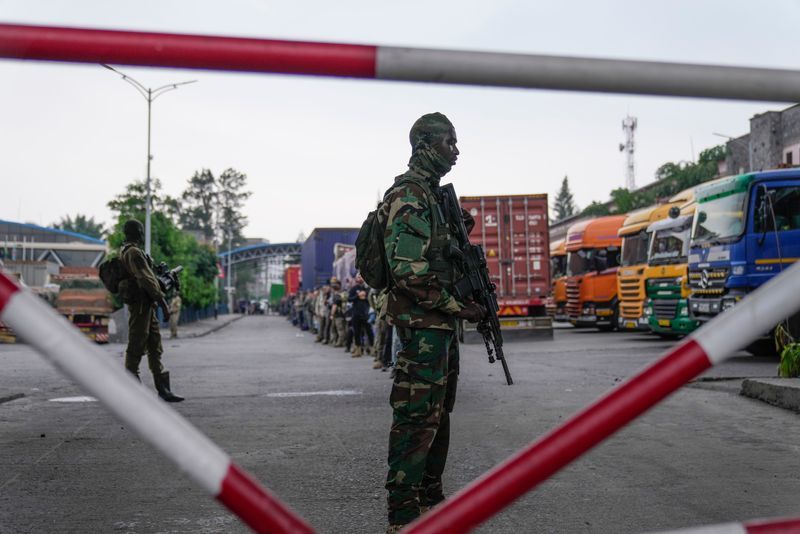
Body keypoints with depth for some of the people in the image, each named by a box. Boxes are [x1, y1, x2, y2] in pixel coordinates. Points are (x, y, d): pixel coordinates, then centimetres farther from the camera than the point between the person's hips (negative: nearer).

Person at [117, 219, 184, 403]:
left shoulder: (126, 252, 18)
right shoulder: (134, 253, -14)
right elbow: (147, 279, -20)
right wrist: (163, 303, -21)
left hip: (146, 306, 10)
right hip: (140, 305, -10)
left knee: (155, 348, 8)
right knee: (136, 348, -5)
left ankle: (163, 389, 9)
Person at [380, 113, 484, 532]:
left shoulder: (431, 195, 18)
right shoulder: (408, 197, -14)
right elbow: (409, 271, -22)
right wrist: (458, 307, -17)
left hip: (441, 324, 11)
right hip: (422, 324, -11)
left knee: (439, 413, 17)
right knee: (417, 417, -8)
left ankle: (430, 497, 28)